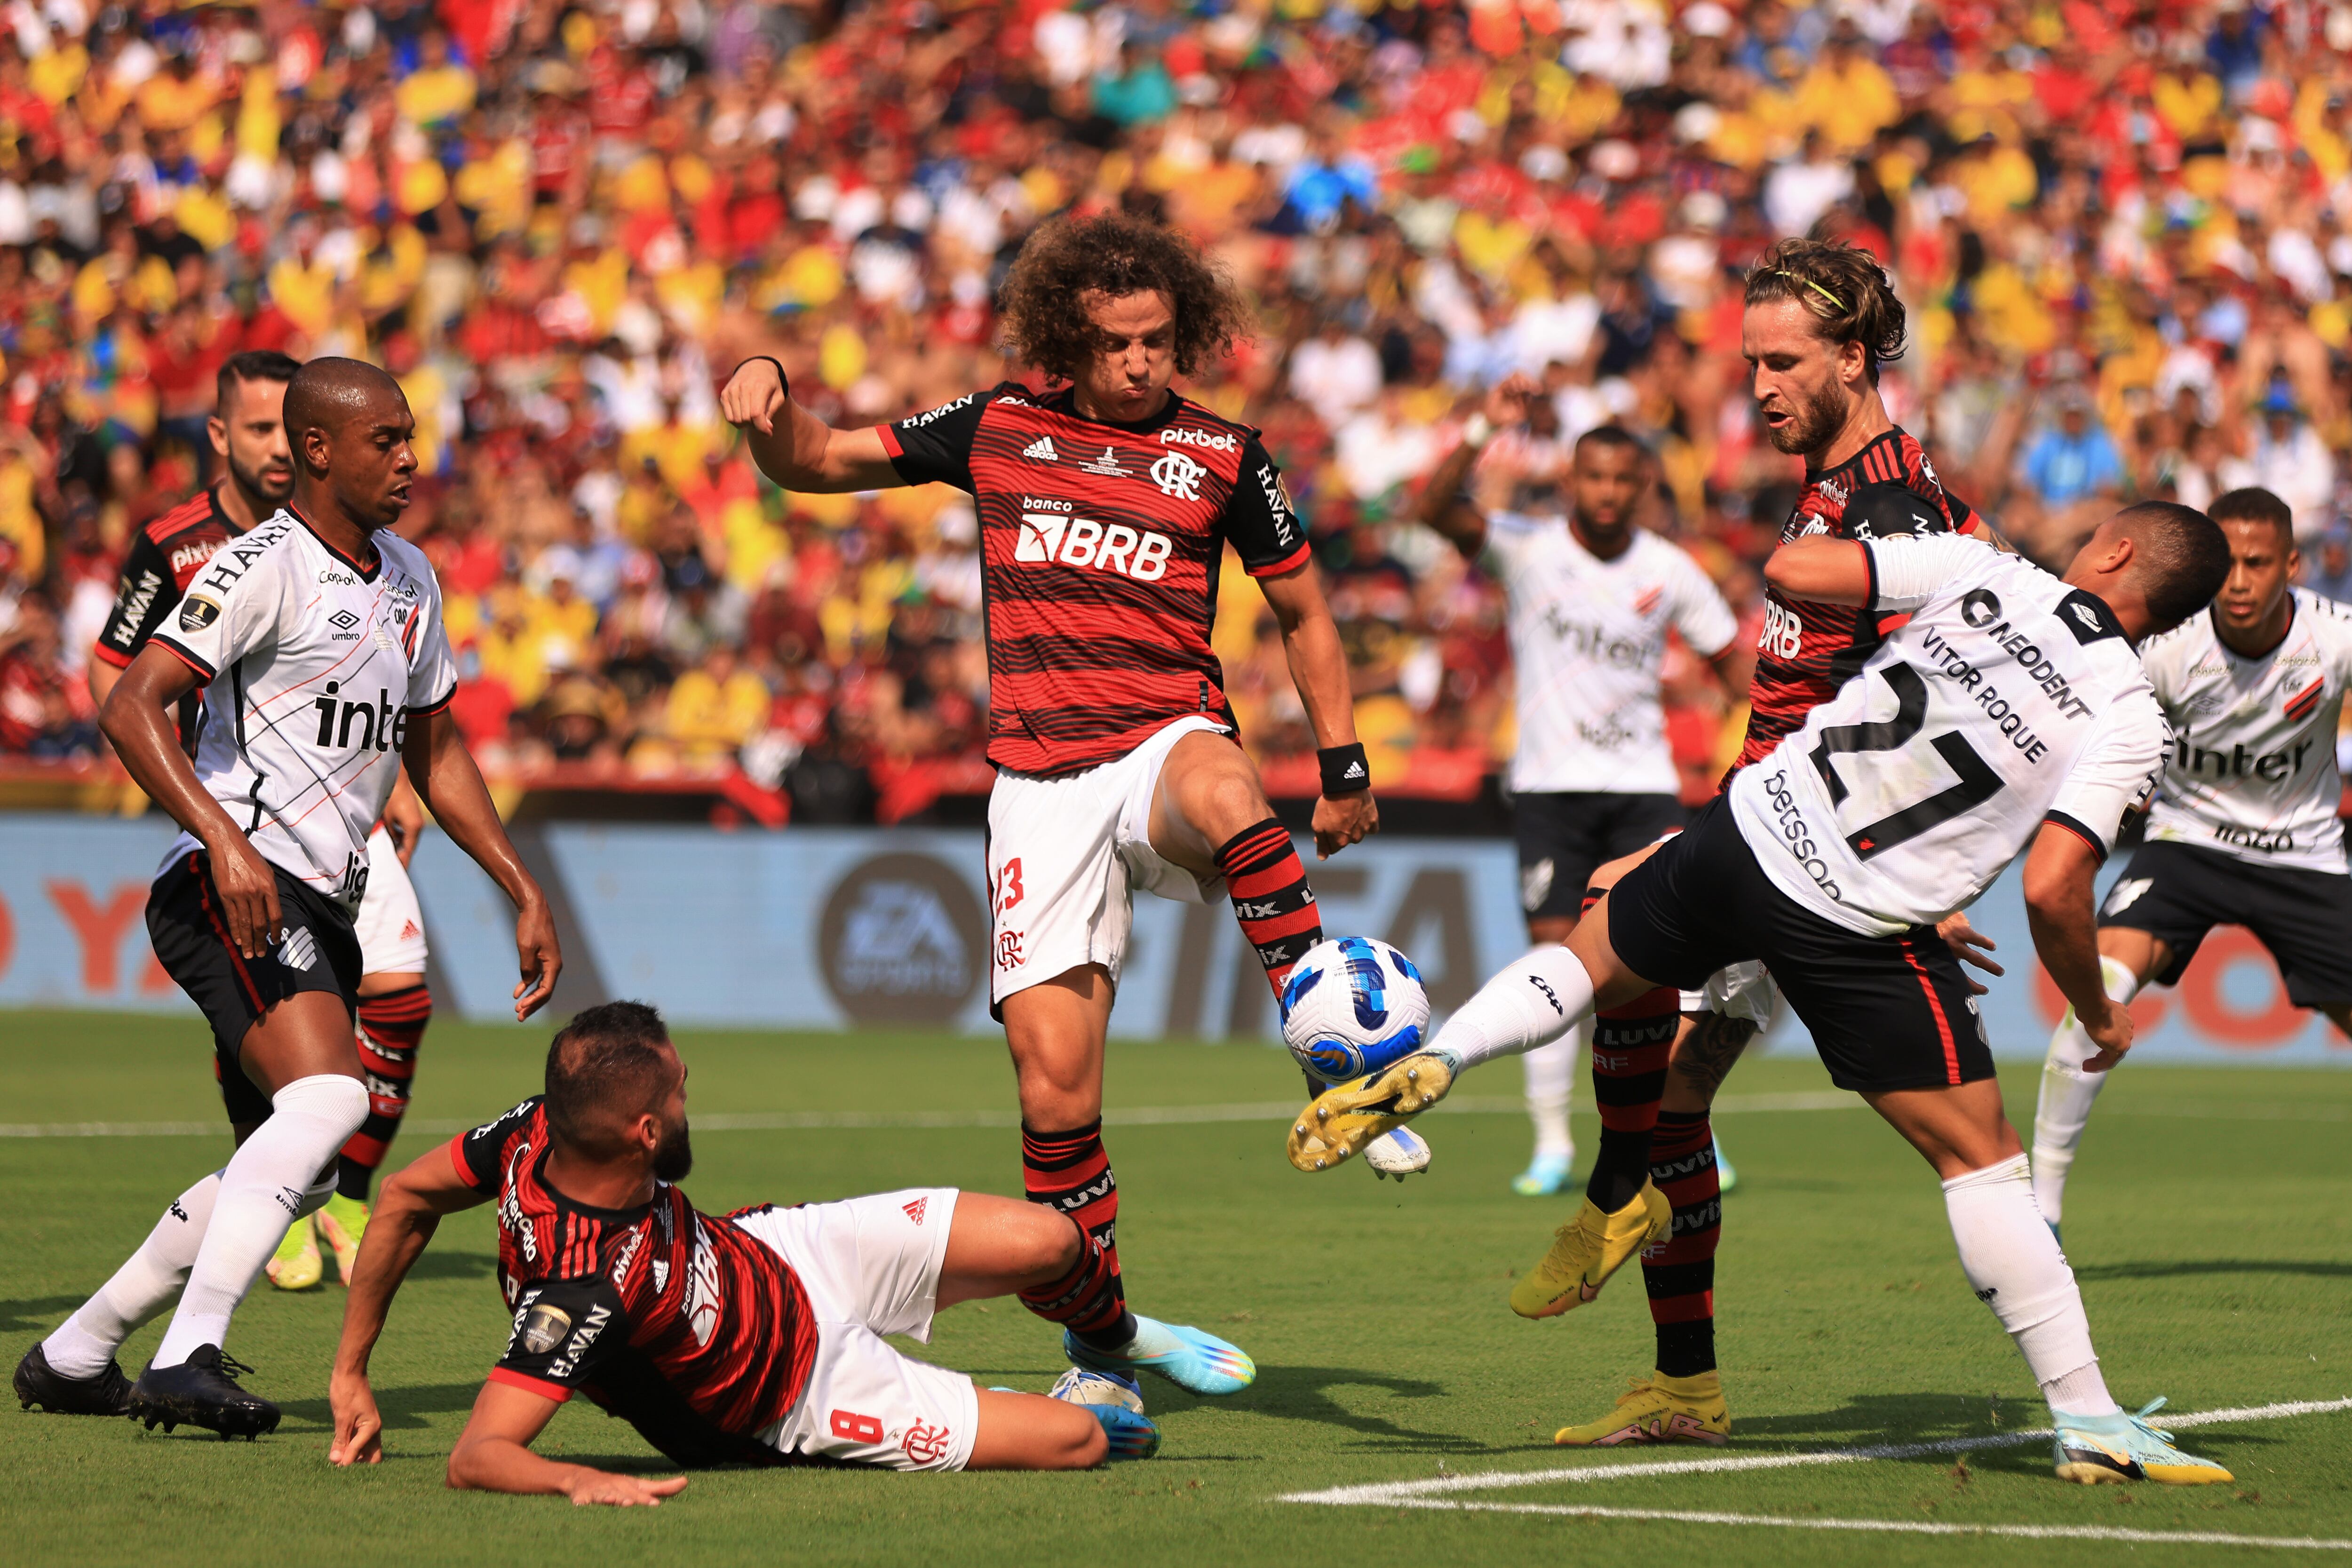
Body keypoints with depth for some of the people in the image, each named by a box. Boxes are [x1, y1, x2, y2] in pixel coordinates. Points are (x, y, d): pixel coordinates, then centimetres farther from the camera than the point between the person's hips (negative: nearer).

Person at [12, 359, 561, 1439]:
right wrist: (225, 841, -32)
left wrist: (522, 892, 21)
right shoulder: (265, 567, -11)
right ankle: (189, 1360, -33)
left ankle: (72, 1357, 23)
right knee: (329, 1097, -29)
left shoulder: (409, 580, 17)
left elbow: (433, 752, 27)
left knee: (291, 1170, 12)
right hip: (230, 892, -9)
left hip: (320, 908, 9)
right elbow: (131, 708, -20)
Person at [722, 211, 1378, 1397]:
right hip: (1040, 780, 1)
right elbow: (813, 462, 15)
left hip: (1168, 740, -1)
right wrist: (768, 400, -7)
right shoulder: (997, 429, 9)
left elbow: (1303, 612, 17)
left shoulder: (1220, 456, 7)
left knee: (1223, 795, -42)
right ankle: (1099, 1329, 11)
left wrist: (1344, 766, 12)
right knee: (1052, 1072, -7)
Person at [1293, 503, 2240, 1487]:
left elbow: (1789, 568, 1)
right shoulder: (2129, 725, -4)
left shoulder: (1982, 571, 3)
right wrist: (2100, 1018, 5)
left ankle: (1433, 1062, 5)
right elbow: (2051, 891, -13)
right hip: (1858, 935, -3)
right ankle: (2088, 1424, 4)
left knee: (1590, 959, 29)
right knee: (1980, 1157, 7)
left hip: (1752, 828, 3)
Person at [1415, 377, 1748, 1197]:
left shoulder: (1670, 571, 2)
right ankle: (1552, 1145, 0)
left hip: (1642, 783, 1)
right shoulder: (1529, 546, -5)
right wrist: (1484, 431, -33)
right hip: (1549, 785, -1)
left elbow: (1731, 657, 13)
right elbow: (1437, 509, -20)